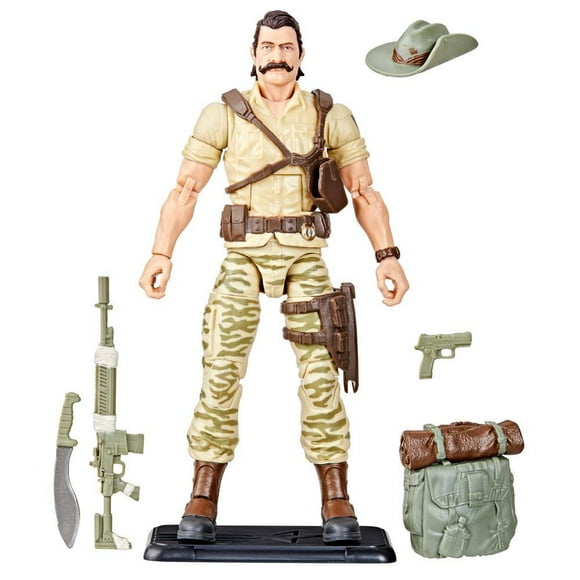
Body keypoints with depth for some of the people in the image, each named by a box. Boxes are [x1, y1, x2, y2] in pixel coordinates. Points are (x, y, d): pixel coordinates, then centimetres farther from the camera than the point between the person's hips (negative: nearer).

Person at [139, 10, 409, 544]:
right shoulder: (223, 114, 6)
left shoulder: (332, 117, 7)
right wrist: (161, 253, -10)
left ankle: (337, 504, 2)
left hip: (305, 257, 0)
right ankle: (202, 503, 3)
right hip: (242, 256, 0)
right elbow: (186, 189, 2)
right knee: (221, 373, -5)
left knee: (320, 374, -5)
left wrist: (387, 255, -5)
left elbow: (365, 192, 6)